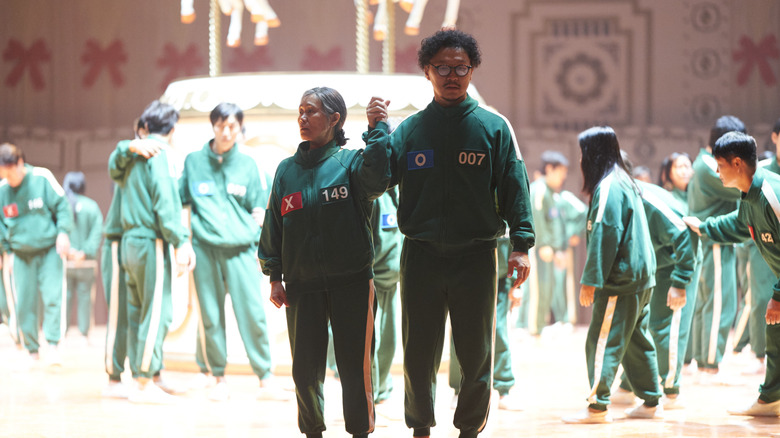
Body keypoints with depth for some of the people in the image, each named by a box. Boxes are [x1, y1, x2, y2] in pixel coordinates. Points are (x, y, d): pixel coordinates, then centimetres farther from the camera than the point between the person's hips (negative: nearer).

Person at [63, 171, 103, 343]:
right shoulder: (92, 206, -1)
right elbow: (97, 233, -9)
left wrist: (68, 250, -16)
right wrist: (85, 252, -14)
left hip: (64, 262, 0)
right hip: (86, 263, 0)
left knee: (64, 297, 6)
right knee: (84, 298, 5)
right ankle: (84, 336, 4)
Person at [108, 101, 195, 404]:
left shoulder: (128, 156, 13)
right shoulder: (158, 154, -11)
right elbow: (165, 202, -16)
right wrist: (181, 242, -16)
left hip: (130, 241, 9)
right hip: (152, 243, -9)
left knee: (138, 313, 12)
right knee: (157, 313, -7)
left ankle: (140, 380, 14)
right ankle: (145, 384, -9)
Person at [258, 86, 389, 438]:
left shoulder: (349, 161, 1)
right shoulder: (287, 169, 10)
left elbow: (376, 180, -22)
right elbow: (273, 225, 13)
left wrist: (379, 131, -23)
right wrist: (274, 276, 7)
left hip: (351, 282, -3)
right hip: (302, 284, 3)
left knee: (354, 366, -1)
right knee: (305, 368, 5)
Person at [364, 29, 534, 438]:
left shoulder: (493, 127, 3)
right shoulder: (409, 129, 7)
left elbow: (514, 187, 0)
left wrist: (521, 244, -8)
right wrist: (375, 129, -10)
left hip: (476, 256, -1)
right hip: (420, 255, 1)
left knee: (475, 354, 5)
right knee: (419, 354, 6)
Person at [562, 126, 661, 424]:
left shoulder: (608, 186, -15)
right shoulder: (625, 180, 16)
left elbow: (604, 236, -20)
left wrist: (590, 281, -18)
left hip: (621, 279, -10)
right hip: (641, 276, 10)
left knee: (603, 341, -9)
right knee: (636, 340, 16)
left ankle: (598, 407, -12)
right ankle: (651, 402, 20)